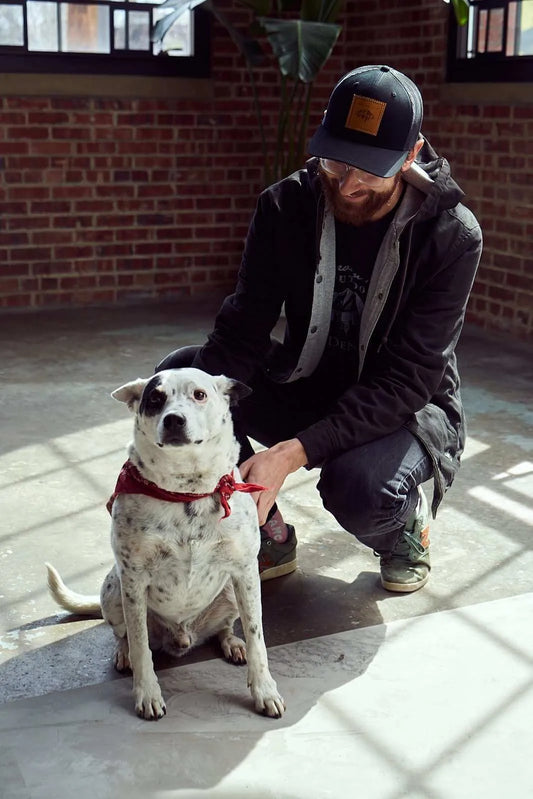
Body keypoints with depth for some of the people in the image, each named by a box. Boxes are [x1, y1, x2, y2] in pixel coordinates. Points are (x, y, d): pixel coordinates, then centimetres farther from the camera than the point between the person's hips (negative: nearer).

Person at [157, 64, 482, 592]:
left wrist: (294, 452, -37)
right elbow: (242, 332, -15)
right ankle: (268, 536, 0)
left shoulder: (452, 236, -21)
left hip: (405, 407, -4)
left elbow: (407, 379, -26)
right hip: (306, 388, 4)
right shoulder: (287, 207, -11)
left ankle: (407, 522, 4)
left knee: (358, 489, -37)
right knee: (179, 374, -18)